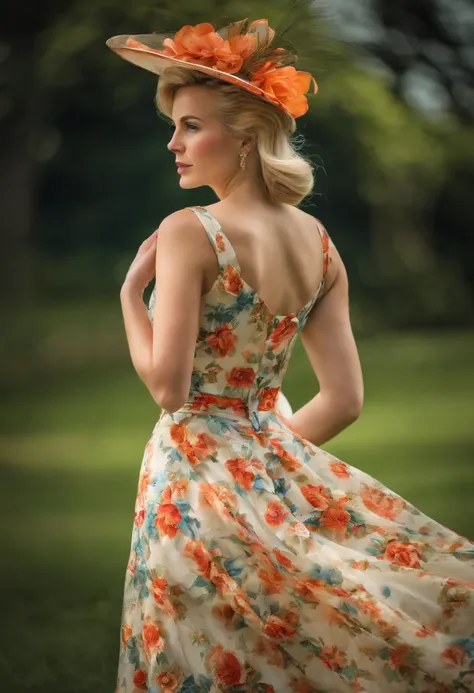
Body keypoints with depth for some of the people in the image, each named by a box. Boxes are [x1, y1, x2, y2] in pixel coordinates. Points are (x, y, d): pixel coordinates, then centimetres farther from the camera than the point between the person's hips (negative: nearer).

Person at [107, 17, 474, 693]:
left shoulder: (189, 232, -15)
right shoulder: (317, 241, 4)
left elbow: (168, 387, -18)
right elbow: (344, 399, 4)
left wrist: (130, 292, -5)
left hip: (197, 478, -6)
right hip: (279, 466, 6)